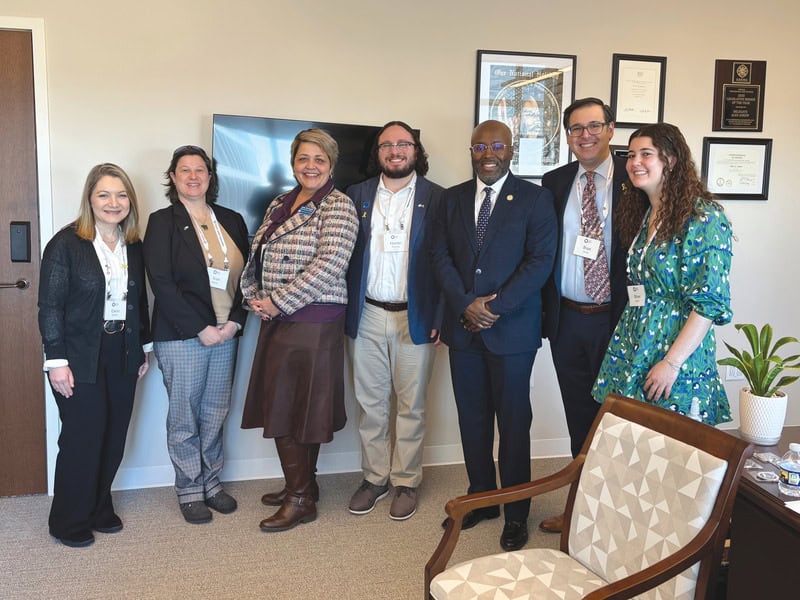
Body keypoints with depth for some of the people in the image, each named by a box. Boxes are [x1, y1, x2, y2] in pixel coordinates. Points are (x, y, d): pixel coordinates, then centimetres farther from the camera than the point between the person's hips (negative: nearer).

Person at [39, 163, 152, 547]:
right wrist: (56, 360, -14)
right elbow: (49, 306, -11)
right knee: (83, 438, 0)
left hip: (123, 356, 5)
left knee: (114, 437, 9)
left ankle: (99, 509, 28)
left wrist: (144, 347, 13)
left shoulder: (133, 246, 8)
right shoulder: (66, 243, -9)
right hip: (81, 359, -5)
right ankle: (69, 522, 19)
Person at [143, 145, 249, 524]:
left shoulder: (232, 220, 10)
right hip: (181, 336, -4)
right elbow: (161, 283, -10)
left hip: (226, 333, 4)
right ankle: (189, 491, 20)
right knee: (184, 417, 5)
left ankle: (211, 482, 27)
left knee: (215, 414, 11)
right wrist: (200, 329, -14)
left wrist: (235, 321, -5)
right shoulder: (163, 222, -3)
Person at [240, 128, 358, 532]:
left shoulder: (337, 206, -8)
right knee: (281, 405, 14)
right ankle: (301, 484, 31)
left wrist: (279, 302, -16)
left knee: (297, 406, -2)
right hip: (277, 320, 8)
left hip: (313, 321, -8)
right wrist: (254, 296, 0)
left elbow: (329, 265, -19)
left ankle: (301, 499, 14)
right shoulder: (279, 204, 15)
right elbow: (256, 254, 17)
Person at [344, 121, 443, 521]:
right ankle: (375, 477, 26)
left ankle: (406, 482, 22)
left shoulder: (436, 198, 0)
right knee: (370, 404, 11)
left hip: (414, 317, -2)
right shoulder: (358, 195, 8)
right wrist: (345, 309, -1)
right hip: (366, 316, 3)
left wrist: (438, 317, -9)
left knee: (410, 405, 7)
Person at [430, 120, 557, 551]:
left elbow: (540, 260, -9)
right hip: (463, 326, 4)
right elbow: (440, 255, 4)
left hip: (512, 328, -4)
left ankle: (516, 513, 20)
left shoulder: (535, 199, -1)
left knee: (513, 422, 5)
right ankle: (481, 498, 29)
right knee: (472, 418, 12)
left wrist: (496, 307, -16)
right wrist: (466, 303, -10)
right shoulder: (453, 198, 10)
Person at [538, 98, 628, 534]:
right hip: (566, 319, 4)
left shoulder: (634, 179, -5)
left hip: (615, 318, -3)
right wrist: (546, 309, 2)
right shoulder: (554, 182, 7)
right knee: (579, 418, 15)